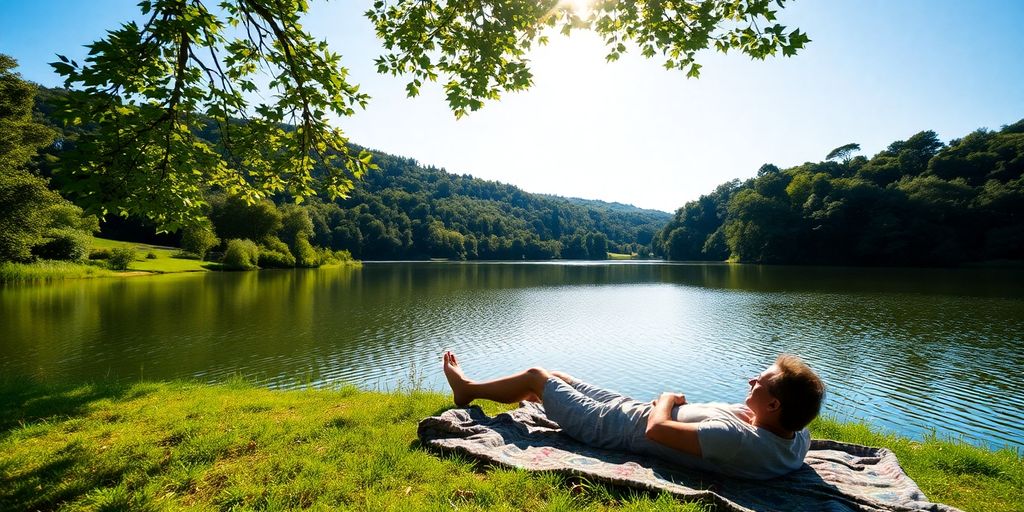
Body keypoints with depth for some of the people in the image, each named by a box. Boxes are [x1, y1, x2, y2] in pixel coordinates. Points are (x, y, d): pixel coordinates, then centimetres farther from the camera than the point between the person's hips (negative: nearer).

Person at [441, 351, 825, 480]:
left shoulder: (738, 441, -39)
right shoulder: (798, 439, -14)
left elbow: (657, 428, -29)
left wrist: (667, 398, -11)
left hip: (618, 425, -8)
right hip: (634, 413, 8)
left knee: (536, 376, 9)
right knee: (558, 377, 24)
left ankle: (468, 389, 39)